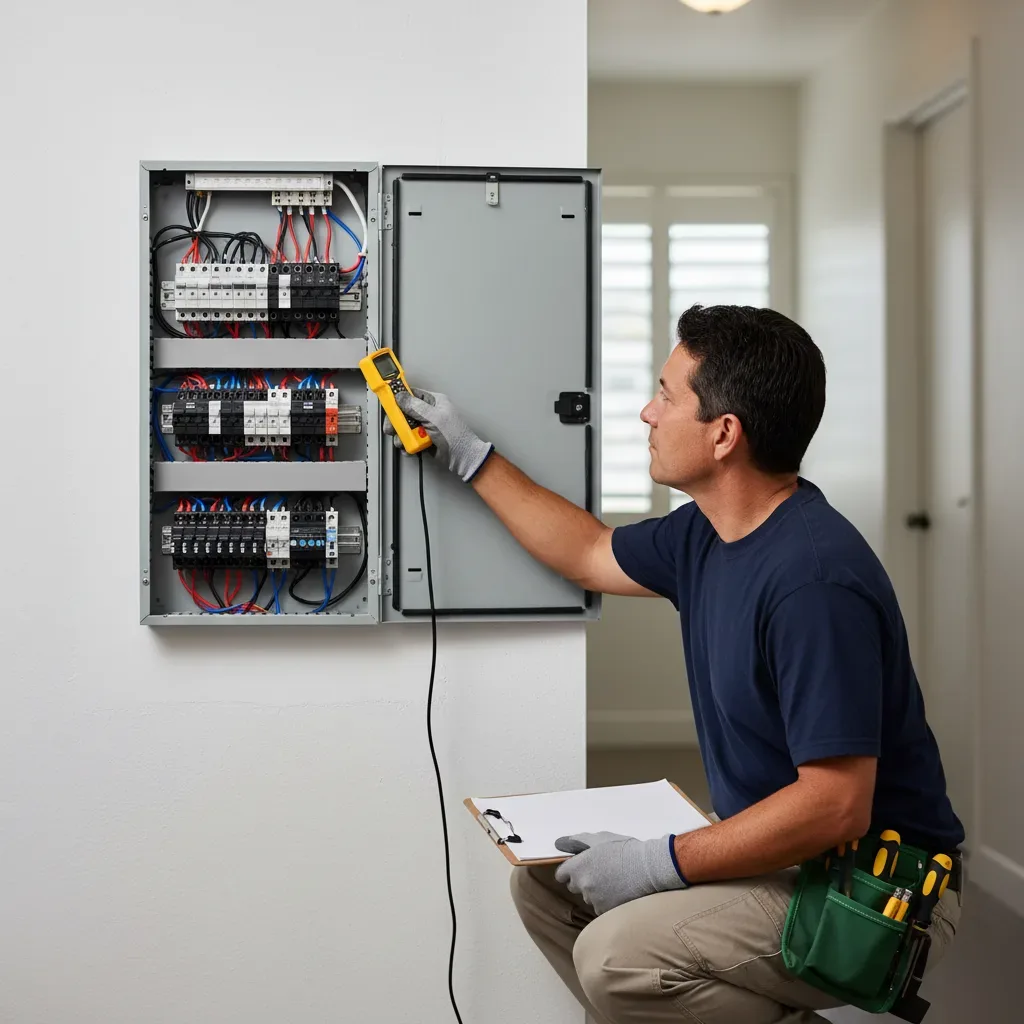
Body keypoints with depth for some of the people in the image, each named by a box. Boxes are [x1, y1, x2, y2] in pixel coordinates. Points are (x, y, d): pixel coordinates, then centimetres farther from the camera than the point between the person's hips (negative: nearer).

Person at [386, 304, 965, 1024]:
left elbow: (836, 805, -29)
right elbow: (589, 555, 21)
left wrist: (660, 864, -23)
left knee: (619, 957, -27)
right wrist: (470, 455, 21)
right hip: (774, 851, 9)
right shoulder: (707, 534, 3)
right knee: (545, 880, 9)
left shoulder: (814, 580, -27)